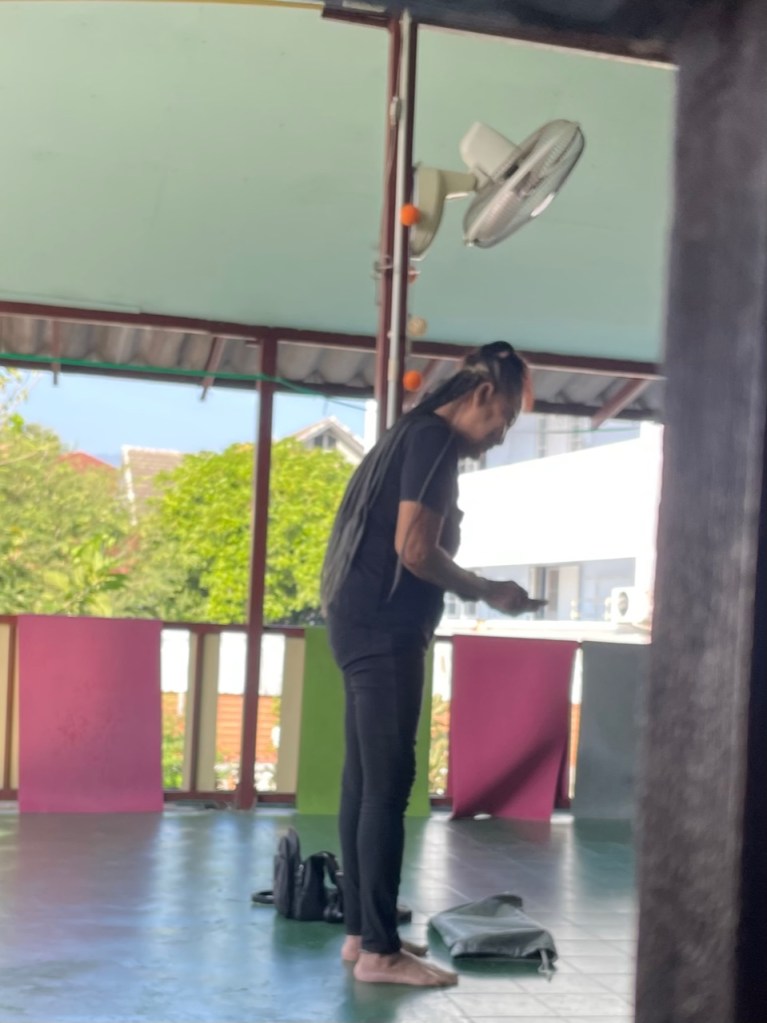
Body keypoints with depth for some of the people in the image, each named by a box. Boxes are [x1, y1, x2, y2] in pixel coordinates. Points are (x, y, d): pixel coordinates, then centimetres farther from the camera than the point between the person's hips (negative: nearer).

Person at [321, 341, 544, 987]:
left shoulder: (414, 435, 21)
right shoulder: (435, 438, -10)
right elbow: (414, 549, -19)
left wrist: (476, 592, 17)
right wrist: (490, 593, -7)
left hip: (368, 625, 10)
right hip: (384, 630, -10)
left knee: (365, 783, 11)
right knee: (388, 787, -8)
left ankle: (362, 932, 17)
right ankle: (379, 950, -4)